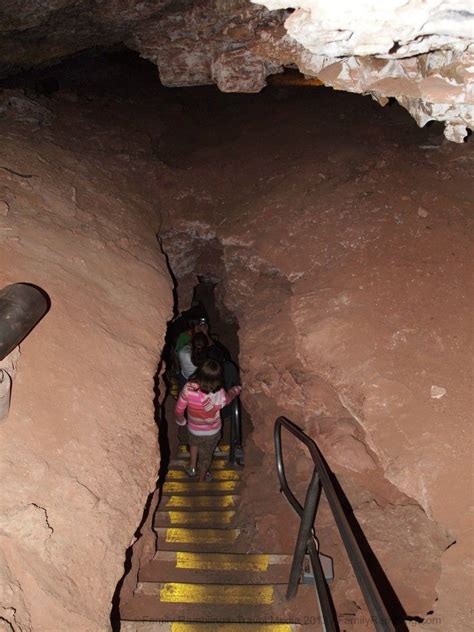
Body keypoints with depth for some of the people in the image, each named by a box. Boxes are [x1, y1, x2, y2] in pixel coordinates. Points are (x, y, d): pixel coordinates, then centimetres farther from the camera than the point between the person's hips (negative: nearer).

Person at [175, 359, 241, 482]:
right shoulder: (219, 395, -37)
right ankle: (202, 479, 51)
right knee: (206, 456, 28)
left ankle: (192, 467, 49)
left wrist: (181, 421, 5)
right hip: (212, 432, -1)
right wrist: (236, 390, 10)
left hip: (193, 429, 1)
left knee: (194, 443, 38)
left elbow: (179, 410, -17)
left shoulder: (188, 389, -32)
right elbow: (229, 397, -12)